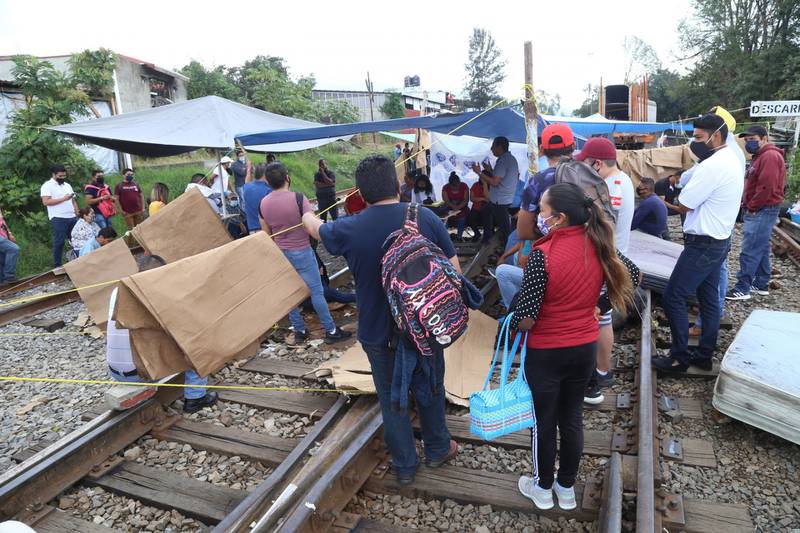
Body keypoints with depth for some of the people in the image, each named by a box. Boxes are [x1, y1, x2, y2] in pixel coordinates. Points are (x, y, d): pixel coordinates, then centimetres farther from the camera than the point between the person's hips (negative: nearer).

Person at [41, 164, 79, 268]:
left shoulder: (67, 185, 18)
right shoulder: (47, 185, -3)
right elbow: (46, 202, -15)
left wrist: (78, 215, 11)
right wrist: (63, 198, -16)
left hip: (72, 217, 6)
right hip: (58, 219, -6)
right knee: (59, 242, -2)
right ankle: (57, 266, 6)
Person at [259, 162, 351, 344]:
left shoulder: (264, 203, -3)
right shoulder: (298, 198, -20)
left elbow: (266, 232, 7)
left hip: (280, 254, 5)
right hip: (302, 252, -5)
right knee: (316, 291, 4)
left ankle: (299, 331, 24)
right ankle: (331, 331, 11)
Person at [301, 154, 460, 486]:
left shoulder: (349, 230, -15)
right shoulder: (426, 218, -13)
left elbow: (315, 228, 8)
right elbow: (454, 272, -8)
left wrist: (308, 217, 32)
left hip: (378, 333, -1)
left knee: (392, 399, 17)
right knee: (430, 388, 23)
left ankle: (405, 466, 35)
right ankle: (438, 449, 44)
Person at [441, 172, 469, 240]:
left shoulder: (464, 186, -5)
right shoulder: (445, 188, -6)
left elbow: (466, 200, -11)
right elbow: (446, 201, -13)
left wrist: (459, 207, -29)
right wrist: (454, 207, -32)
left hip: (462, 207, 0)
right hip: (450, 208, 1)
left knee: (462, 216, -32)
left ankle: (459, 236, -22)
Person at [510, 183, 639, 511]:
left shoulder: (542, 254, -26)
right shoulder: (598, 245, -7)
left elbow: (526, 319, -25)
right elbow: (632, 275, 11)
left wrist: (512, 324, -4)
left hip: (546, 352, -5)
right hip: (586, 348, 6)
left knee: (543, 421, 15)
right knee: (572, 417, 21)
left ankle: (543, 488, 37)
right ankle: (567, 488, 40)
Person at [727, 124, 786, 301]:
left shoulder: (770, 156, -14)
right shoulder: (761, 156, 20)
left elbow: (767, 187, -22)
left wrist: (752, 207, -14)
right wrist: (748, 206, 11)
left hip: (762, 211, -11)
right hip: (759, 211, 11)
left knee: (750, 251, -10)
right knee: (761, 249, 15)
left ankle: (742, 289, -8)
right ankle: (761, 284, 23)